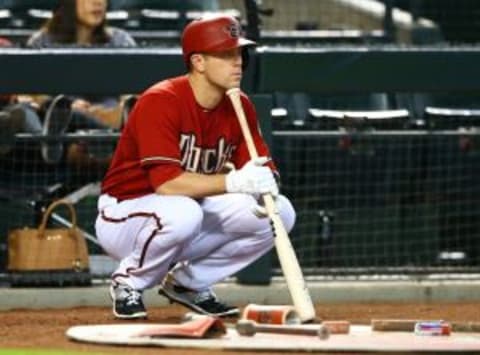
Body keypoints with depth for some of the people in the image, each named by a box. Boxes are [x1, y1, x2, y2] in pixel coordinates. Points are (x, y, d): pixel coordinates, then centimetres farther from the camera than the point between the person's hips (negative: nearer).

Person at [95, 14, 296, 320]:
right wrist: (233, 182, -39)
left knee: (279, 213, -10)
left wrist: (265, 185, -27)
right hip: (123, 217, -7)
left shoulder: (240, 107, -1)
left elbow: (263, 168, -1)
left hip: (195, 208, 7)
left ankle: (188, 283, 7)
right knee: (182, 213, -40)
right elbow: (166, 182, -33)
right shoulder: (160, 102, -23)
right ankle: (128, 282, -8)